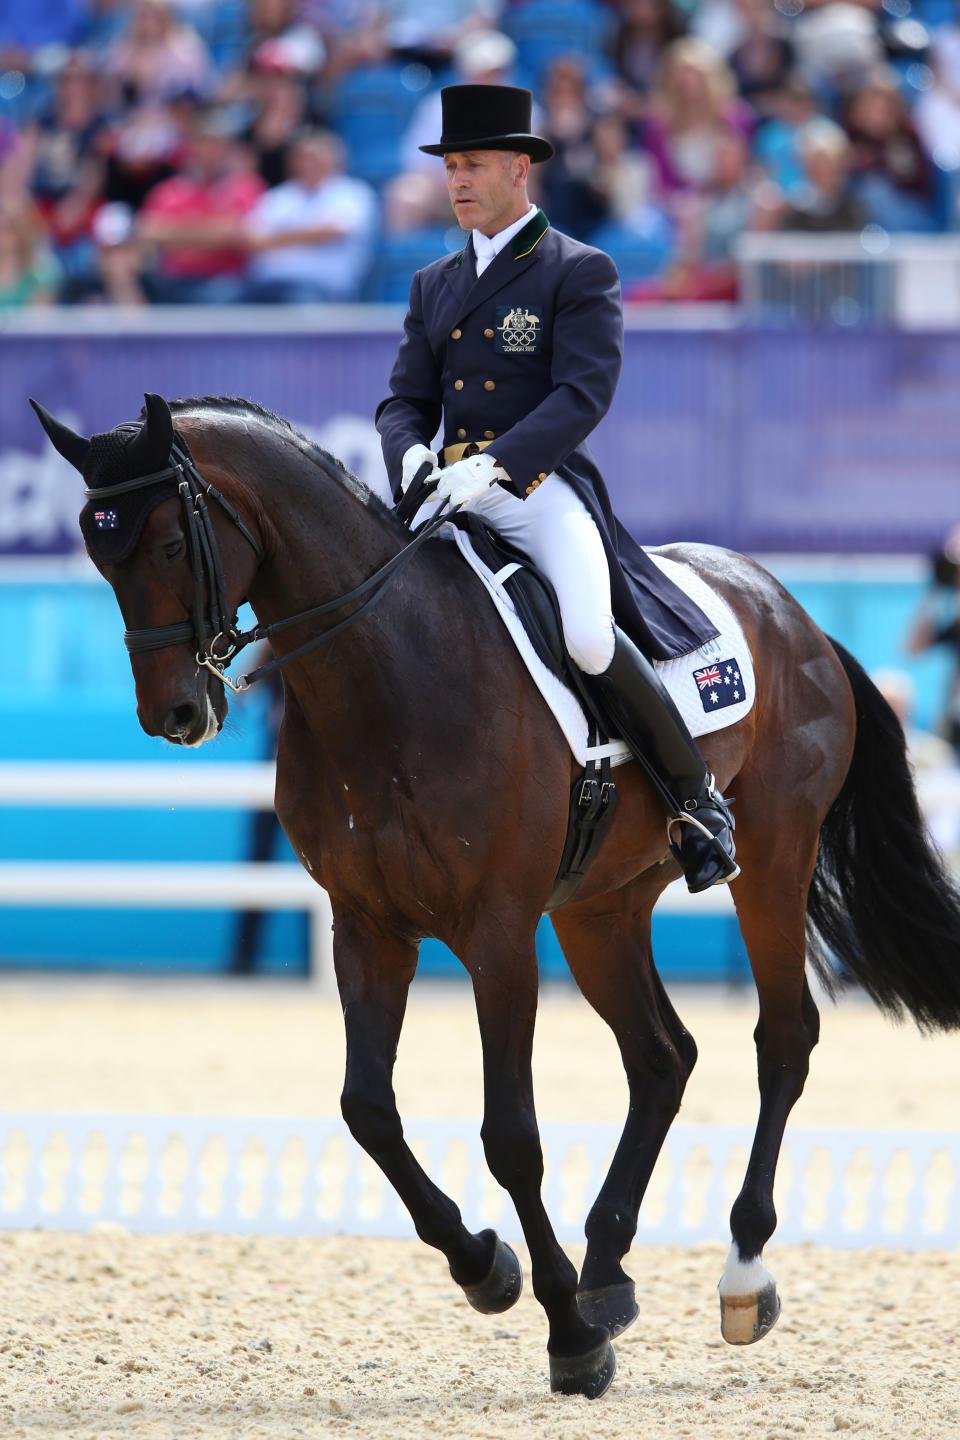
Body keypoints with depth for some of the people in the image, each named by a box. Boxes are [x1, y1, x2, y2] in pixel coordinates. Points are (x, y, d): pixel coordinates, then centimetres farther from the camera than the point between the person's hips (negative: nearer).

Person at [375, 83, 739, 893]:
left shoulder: (582, 273, 0)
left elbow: (583, 394, -12)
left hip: (542, 488, -6)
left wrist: (494, 464, -25)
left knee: (589, 641, -29)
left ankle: (694, 798, -9)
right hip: (452, 492, 6)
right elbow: (406, 399, 16)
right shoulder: (434, 286, 19)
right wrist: (410, 454, -9)